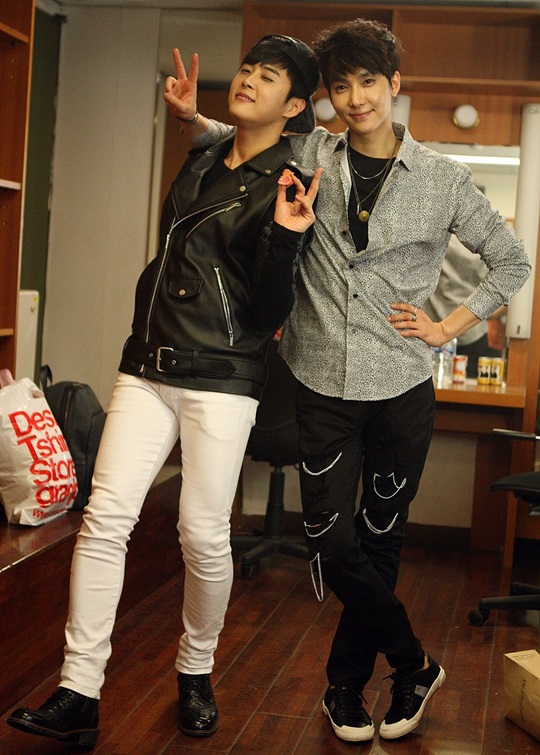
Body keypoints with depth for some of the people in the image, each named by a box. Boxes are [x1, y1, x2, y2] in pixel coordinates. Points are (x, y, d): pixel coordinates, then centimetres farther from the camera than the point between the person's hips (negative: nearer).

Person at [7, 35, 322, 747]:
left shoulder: (290, 187, -3)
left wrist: (284, 238, -24)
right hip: (148, 368, 5)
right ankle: (78, 695, -6)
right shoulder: (199, 163, 16)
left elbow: (271, 309, -12)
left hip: (221, 379, -5)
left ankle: (196, 674, 22)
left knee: (204, 534, -4)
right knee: (105, 518, -7)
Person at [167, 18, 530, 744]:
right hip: (322, 387, 1)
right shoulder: (308, 156, 2)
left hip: (401, 390, 0)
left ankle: (346, 686, 27)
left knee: (378, 544, 9)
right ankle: (415, 665, 20)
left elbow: (512, 261, 11)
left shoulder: (444, 179, 0)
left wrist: (450, 326, 2)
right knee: (332, 543, -1)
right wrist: (193, 119, 0)